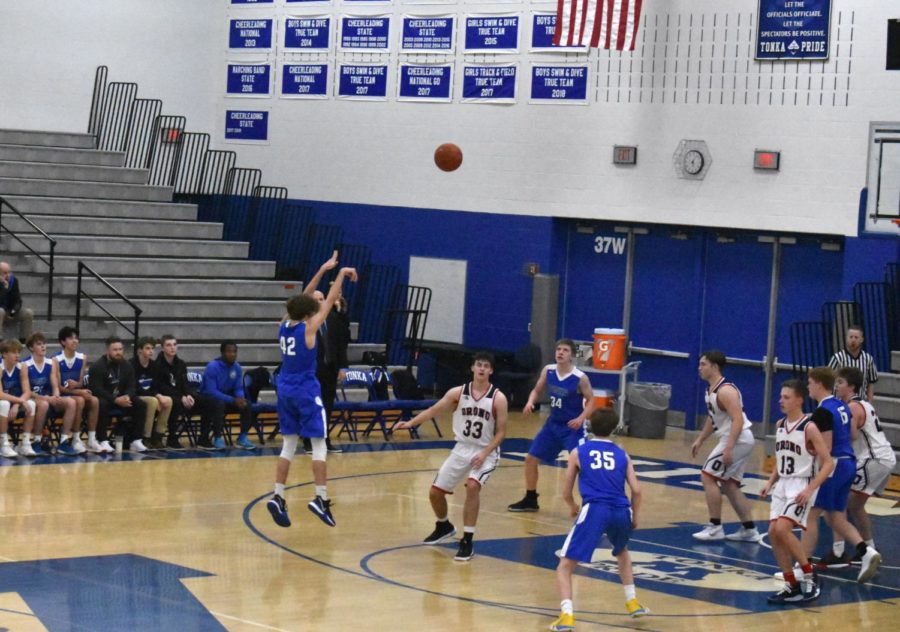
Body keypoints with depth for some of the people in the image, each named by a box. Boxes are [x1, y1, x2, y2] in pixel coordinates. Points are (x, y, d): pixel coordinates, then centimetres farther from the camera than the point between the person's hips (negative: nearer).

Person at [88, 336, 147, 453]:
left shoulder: (126, 366, 7)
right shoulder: (98, 366, -12)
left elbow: (131, 386, 3)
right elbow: (96, 389, -21)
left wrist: (127, 397, -23)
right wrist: (115, 400, -31)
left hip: (122, 398, 6)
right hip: (103, 398, -6)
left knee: (140, 405, -17)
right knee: (102, 405, -39)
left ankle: (135, 440, -15)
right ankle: (103, 442, -33)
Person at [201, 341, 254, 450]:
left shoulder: (237, 368, -1)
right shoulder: (212, 367, -20)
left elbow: (239, 389, 5)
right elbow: (211, 391, -24)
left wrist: (240, 398, -20)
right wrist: (233, 400, -31)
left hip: (227, 396, 6)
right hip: (209, 399, -6)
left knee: (246, 404, -18)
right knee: (220, 404, -37)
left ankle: (243, 437, -8)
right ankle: (217, 438, -27)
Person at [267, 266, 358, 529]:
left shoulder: (285, 325, 3)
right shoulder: (308, 329, -14)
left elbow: (302, 300, 16)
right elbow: (329, 301, -9)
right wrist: (341, 275, 1)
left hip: (285, 389, 7)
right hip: (306, 390, -7)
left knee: (289, 444, 11)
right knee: (319, 445, 1)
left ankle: (278, 497, 3)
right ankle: (321, 499, -5)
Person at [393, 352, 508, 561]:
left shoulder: (498, 398, -12)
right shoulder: (458, 393, -4)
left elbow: (501, 432, -10)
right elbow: (434, 410, -3)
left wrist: (484, 454, -22)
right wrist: (410, 423, -16)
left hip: (486, 453, -4)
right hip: (461, 450, 4)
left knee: (472, 486, -30)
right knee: (435, 492, 5)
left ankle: (467, 541, -21)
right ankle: (444, 527, 38)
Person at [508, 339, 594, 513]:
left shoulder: (580, 378, -19)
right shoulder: (548, 371, -4)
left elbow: (591, 401, -11)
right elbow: (537, 390, 9)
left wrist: (581, 419, -27)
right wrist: (530, 402, -12)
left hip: (572, 427, -6)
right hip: (553, 424, 6)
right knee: (531, 459, 11)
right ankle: (530, 500, 28)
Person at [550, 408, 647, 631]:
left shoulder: (578, 452, 16)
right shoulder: (621, 454, 20)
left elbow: (566, 493, 19)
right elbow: (636, 490, 10)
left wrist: (573, 507, 40)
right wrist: (634, 518, 26)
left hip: (594, 510, -3)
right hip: (621, 511, 3)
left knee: (565, 567, 2)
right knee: (622, 552, 37)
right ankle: (633, 602, 37)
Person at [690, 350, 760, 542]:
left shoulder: (725, 391, -20)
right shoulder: (711, 389, 11)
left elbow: (738, 420, -26)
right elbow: (712, 418, 25)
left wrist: (728, 448, -31)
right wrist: (700, 440, 24)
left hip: (737, 440, -10)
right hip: (738, 440, 10)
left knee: (708, 476, -9)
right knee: (729, 485, 15)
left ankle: (715, 528, -6)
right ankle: (749, 530, 19)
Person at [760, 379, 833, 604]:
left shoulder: (809, 428, -15)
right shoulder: (780, 425, 8)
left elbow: (828, 463, -15)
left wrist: (810, 490, -22)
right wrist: (770, 482, 7)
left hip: (802, 486, -8)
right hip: (782, 485, 8)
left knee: (782, 529, -21)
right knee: (773, 533, 0)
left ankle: (810, 576, -7)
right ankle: (791, 586, 10)